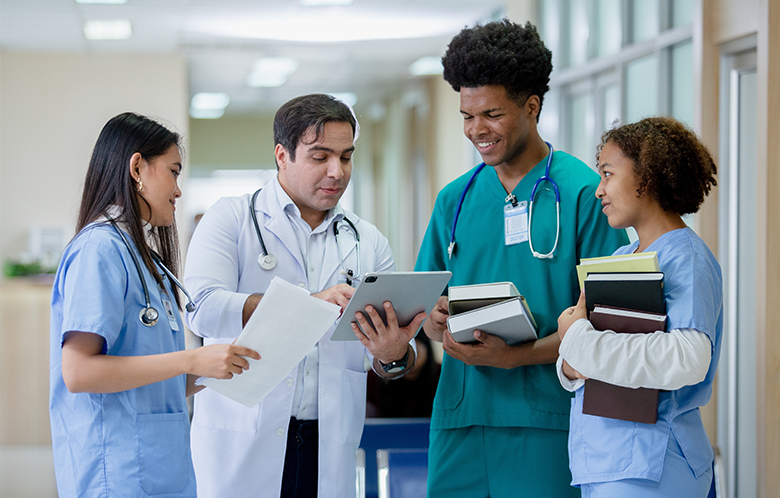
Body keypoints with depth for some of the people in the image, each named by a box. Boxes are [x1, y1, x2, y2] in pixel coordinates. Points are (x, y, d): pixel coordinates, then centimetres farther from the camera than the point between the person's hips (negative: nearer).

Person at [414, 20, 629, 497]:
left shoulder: (584, 194, -3)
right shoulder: (454, 199, 14)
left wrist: (516, 356, -19)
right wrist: (439, 322, -8)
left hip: (546, 421, -4)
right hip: (461, 417, 4)